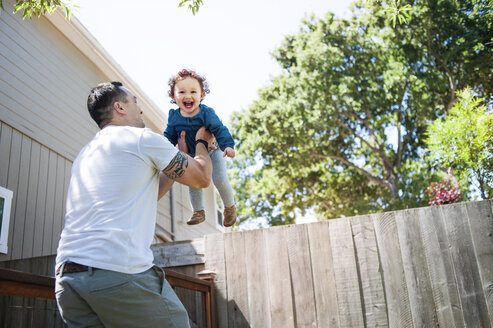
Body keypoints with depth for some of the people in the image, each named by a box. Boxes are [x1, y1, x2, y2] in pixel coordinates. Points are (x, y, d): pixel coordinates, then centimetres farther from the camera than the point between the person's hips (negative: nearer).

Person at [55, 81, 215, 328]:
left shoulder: (85, 154, 24)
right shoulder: (142, 138, 1)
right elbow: (202, 178, 8)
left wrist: (182, 153, 35)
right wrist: (202, 142, 27)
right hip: (119, 270, -8)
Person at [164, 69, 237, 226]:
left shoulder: (207, 113, -25)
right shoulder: (173, 116, -13)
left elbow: (220, 130, -25)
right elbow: (170, 135, 0)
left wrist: (228, 146, -38)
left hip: (212, 151, -3)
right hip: (192, 156, 4)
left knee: (220, 180, -11)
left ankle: (229, 206, 18)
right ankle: (198, 212, 30)